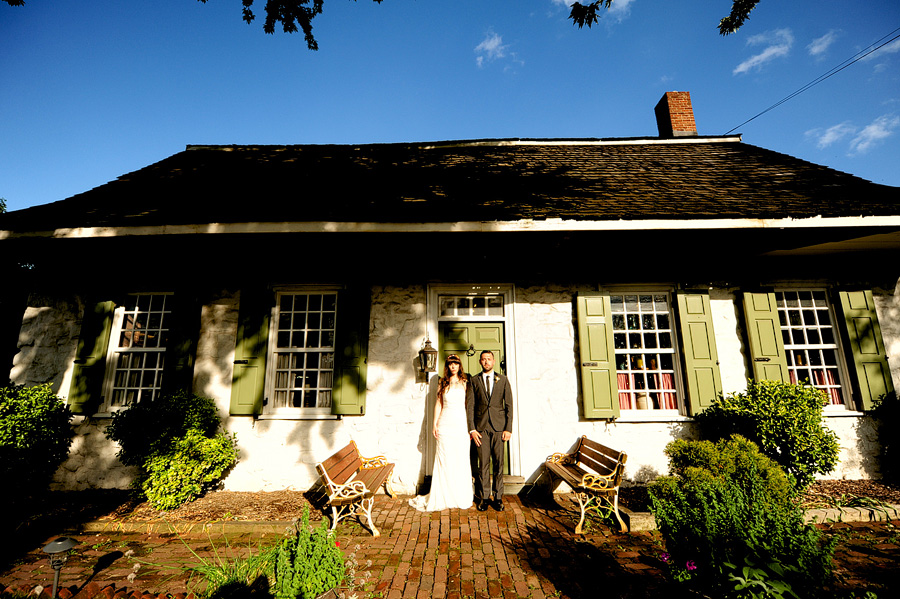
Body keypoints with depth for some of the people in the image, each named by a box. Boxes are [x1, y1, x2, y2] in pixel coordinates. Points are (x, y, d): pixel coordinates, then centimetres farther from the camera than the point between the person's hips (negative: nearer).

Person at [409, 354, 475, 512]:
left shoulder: (465, 382, 4)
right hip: (445, 424, 1)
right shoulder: (443, 383, 9)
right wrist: (435, 424, 3)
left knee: (461, 460, 3)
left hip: (461, 423, -1)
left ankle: (462, 498, 16)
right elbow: (438, 403, 10)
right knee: (444, 460, 3)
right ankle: (442, 497, 14)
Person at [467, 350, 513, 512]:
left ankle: (497, 497, 18)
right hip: (481, 427, 0)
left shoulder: (503, 380, 6)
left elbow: (509, 405, 5)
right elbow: (470, 406, 3)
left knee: (498, 463, 4)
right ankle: (484, 497, 17)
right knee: (483, 463, 4)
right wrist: (472, 429, -4)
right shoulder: (474, 381, 5)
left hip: (499, 426, 0)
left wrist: (508, 428, -2)